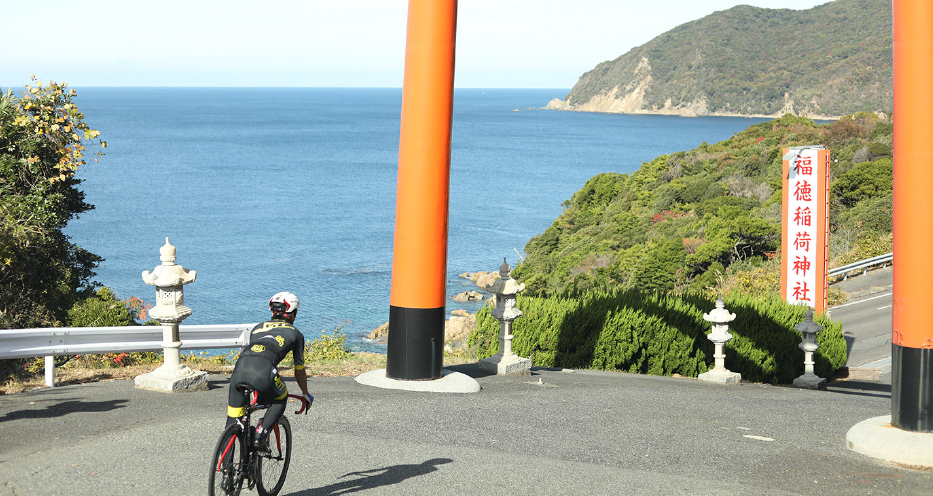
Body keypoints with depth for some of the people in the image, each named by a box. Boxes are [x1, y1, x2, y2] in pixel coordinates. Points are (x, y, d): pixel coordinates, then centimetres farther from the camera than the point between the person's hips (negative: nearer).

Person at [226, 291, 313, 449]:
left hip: (239, 367, 3)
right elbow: (299, 370, 35)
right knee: (281, 400, 27)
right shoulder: (295, 333, 27)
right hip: (264, 369, -3)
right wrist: (306, 395, 52)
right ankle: (261, 434, 8)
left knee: (233, 420, 18)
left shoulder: (257, 328, 37)